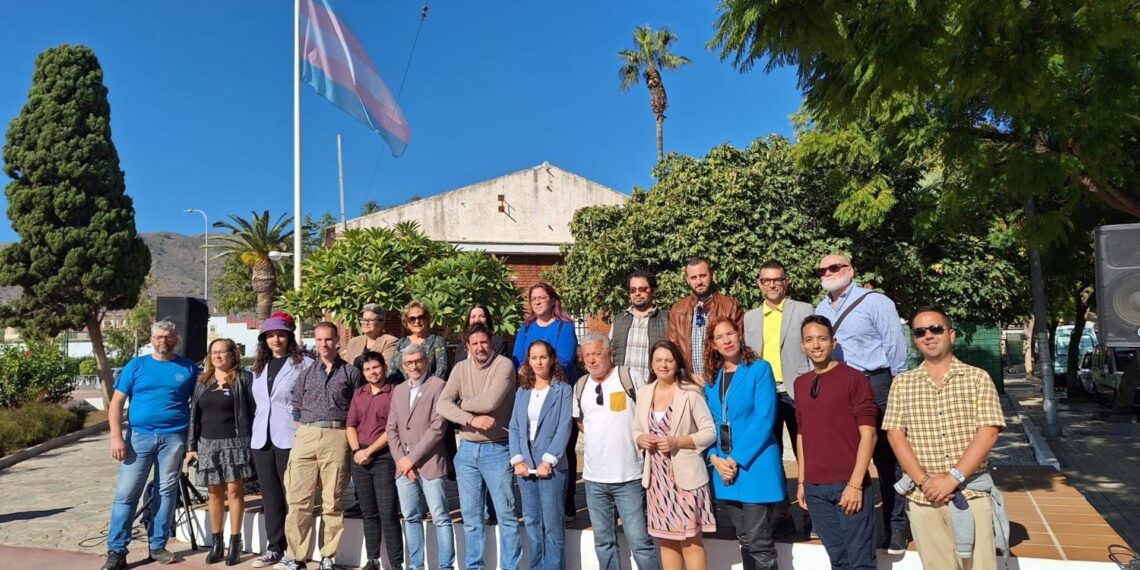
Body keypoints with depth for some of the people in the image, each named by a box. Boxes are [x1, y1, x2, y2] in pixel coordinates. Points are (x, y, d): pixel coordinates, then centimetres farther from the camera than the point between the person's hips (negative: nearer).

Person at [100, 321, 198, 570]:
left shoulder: (188, 368, 5)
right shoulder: (136, 365, 4)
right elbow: (116, 402, 2)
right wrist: (116, 436, -8)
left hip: (174, 438, 0)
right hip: (139, 436, 0)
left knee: (166, 492, 7)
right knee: (126, 493, -2)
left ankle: (158, 546, 17)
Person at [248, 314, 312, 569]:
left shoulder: (304, 364, -5)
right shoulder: (259, 366, 16)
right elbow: (257, 402, 21)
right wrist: (255, 433, 17)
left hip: (290, 438, -6)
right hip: (261, 438, 6)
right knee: (270, 496, 11)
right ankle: (274, 547, 19)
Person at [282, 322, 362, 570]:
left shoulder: (351, 372, 7)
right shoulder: (306, 373, 15)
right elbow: (296, 407, 18)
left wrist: (351, 438, -2)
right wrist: (303, 431, 6)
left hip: (336, 438, -2)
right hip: (306, 437, 2)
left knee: (333, 502, 1)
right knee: (299, 500, -1)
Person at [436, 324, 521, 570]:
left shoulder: (504, 365, -9)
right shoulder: (461, 368, 5)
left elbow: (490, 402, -21)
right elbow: (442, 404, -5)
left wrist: (462, 403, -4)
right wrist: (472, 419, -19)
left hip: (497, 449, -5)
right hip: (467, 449, 5)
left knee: (506, 515, 1)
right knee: (471, 516, 13)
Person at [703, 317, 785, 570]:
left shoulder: (759, 369, -6)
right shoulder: (712, 378, 11)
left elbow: (764, 419, -14)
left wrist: (736, 459, -16)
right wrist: (715, 458, -6)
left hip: (755, 465, -5)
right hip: (723, 467, 6)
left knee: (758, 541, -3)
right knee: (744, 539, 14)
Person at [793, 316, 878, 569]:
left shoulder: (854, 378, -6)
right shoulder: (801, 383, 11)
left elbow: (868, 434, -9)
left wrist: (855, 483, -14)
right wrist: (802, 481, 13)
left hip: (849, 484, -5)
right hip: (814, 487, 5)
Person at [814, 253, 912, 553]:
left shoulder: (875, 301, -7)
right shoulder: (821, 310, 12)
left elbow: (896, 346, -9)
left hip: (874, 386, -6)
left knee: (887, 459, 3)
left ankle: (897, 526, 13)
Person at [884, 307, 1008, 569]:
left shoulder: (978, 378, 2)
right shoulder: (902, 383, 6)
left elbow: (989, 432, -6)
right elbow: (895, 434, 1)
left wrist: (953, 477, -15)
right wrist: (923, 481, -11)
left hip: (972, 492, -1)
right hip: (923, 497, 1)